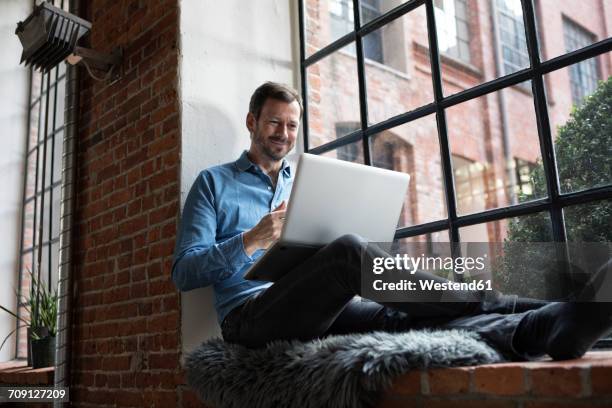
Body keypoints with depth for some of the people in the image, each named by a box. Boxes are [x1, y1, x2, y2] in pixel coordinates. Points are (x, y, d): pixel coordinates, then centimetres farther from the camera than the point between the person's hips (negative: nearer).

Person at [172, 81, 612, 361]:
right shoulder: (213, 182, 9)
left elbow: (327, 264, 22)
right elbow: (184, 272, -1)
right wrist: (251, 241, -16)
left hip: (315, 311, 5)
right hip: (251, 315, -5)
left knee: (398, 318, -26)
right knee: (348, 251, -31)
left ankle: (547, 326, -46)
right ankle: (517, 306, -31)